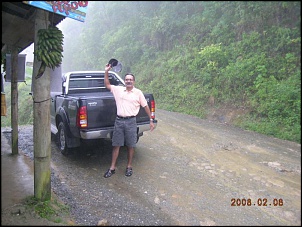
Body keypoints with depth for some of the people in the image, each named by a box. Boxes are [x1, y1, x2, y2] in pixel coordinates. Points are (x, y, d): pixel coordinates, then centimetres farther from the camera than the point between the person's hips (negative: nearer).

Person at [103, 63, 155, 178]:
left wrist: (151, 120, 3)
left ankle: (129, 166, 23)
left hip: (131, 121, -2)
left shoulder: (138, 92, 1)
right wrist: (106, 71, 4)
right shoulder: (118, 89, 7)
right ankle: (112, 168, 16)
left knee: (130, 146, 7)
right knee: (116, 145, 6)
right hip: (119, 120, 2)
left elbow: (146, 106, 4)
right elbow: (107, 85, 13)